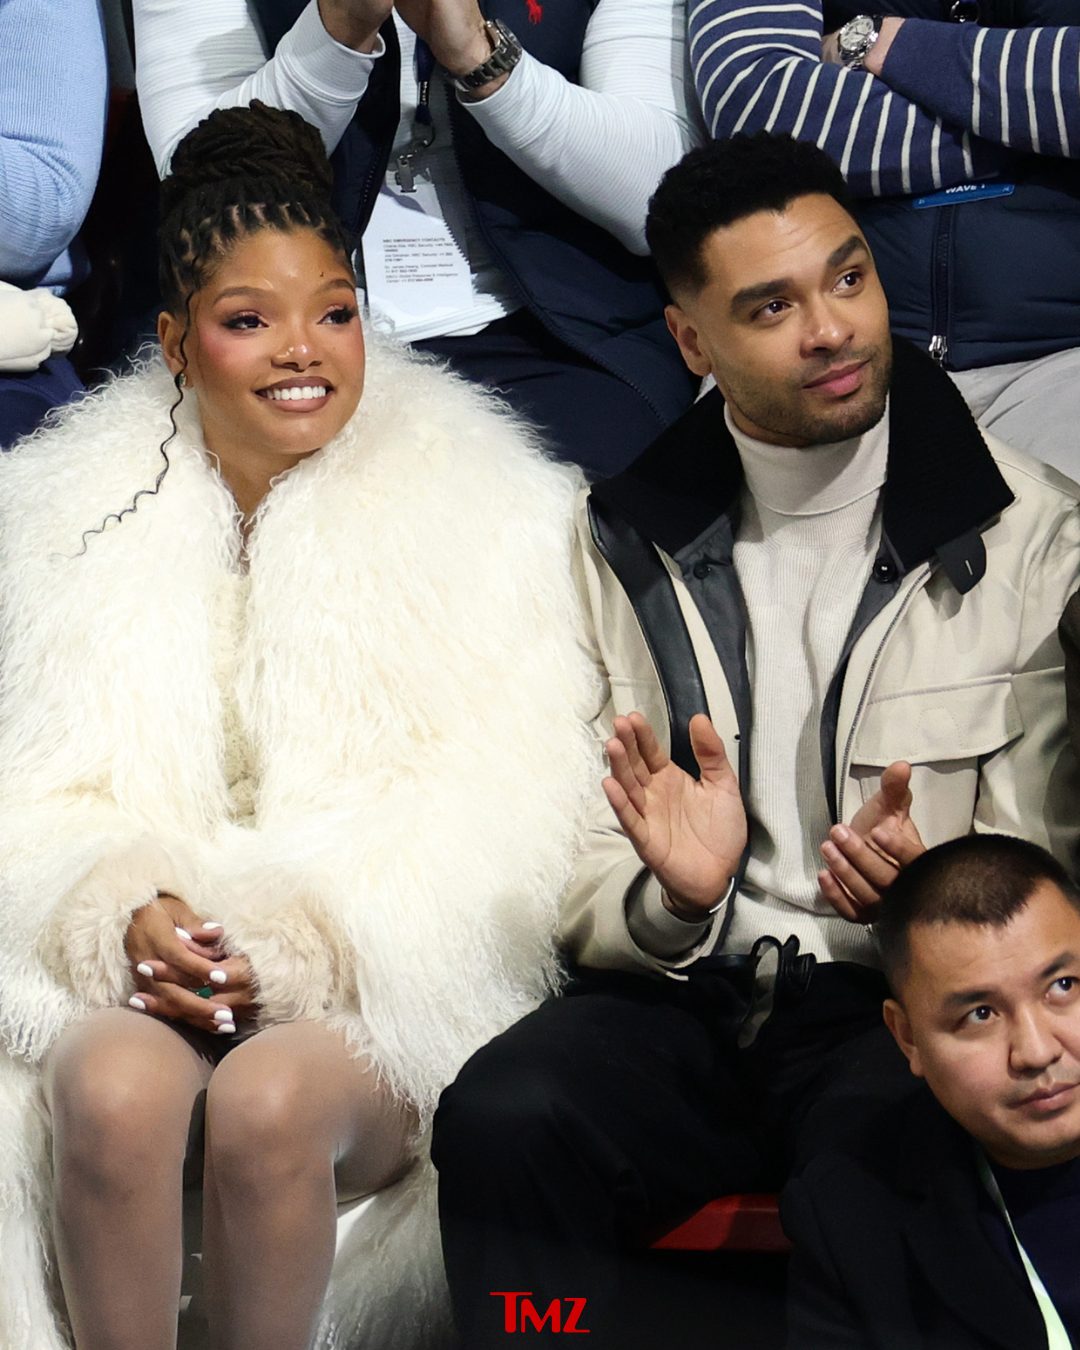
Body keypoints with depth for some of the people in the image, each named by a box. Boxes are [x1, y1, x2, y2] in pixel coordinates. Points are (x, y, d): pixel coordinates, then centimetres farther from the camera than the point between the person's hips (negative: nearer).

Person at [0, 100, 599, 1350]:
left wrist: (300, 941, -17)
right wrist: (129, 917, -14)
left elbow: (492, 811, -4)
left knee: (268, 1102, -33)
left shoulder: (478, 508, 6)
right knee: (113, 1088, -32)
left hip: (385, 1000, -1)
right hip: (137, 979, 2)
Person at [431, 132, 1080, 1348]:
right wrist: (670, 901, -18)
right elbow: (582, 886, 6)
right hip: (683, 996, 2)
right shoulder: (627, 540, 10)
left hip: (903, 1005, -2)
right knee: (501, 1121, -31)